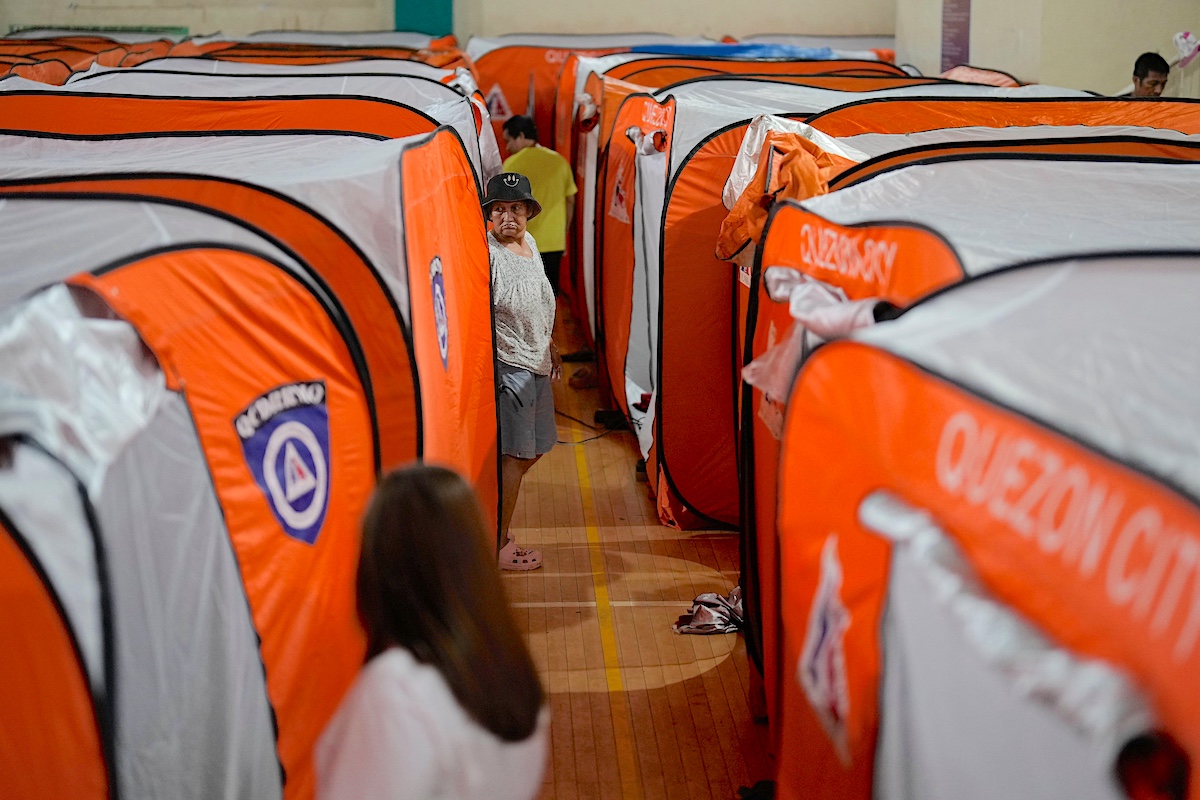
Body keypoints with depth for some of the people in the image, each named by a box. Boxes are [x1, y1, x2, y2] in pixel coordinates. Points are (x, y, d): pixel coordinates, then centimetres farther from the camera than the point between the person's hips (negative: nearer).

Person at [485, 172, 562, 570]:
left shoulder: (528, 242, 11)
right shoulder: (487, 253, -17)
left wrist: (549, 346, 26)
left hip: (535, 362, 9)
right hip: (507, 364, -9)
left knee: (533, 450, 16)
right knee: (514, 455, -4)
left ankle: (496, 524, 30)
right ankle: (498, 545, 7)